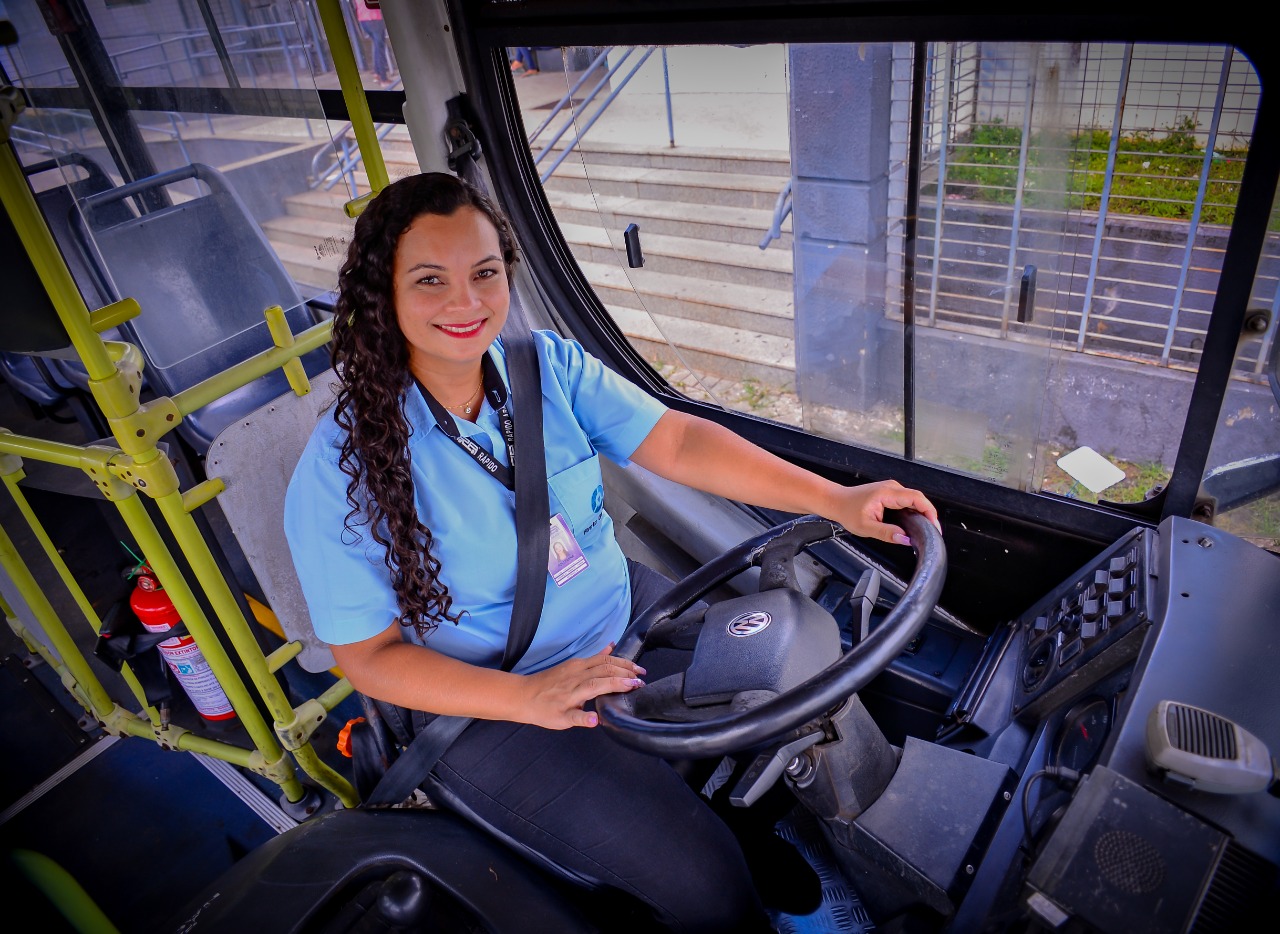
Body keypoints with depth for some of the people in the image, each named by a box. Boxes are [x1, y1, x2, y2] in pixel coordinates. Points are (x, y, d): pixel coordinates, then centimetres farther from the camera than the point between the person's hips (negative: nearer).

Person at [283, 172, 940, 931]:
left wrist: (836, 500, -23)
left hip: (626, 614, 6)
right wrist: (527, 698, -28)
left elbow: (678, 443, -12)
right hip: (487, 702, -5)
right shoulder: (347, 464, -19)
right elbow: (369, 655, -15)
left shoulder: (547, 365, -6)